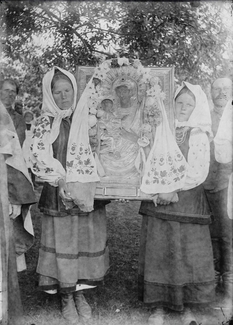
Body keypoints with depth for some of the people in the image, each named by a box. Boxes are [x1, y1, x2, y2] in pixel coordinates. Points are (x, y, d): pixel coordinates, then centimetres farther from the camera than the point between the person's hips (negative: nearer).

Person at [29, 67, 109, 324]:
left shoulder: (87, 117, 6)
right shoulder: (45, 123, 1)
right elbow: (38, 157, -7)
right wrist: (61, 181, -18)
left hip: (87, 193, 2)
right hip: (58, 194, -2)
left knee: (87, 241, 8)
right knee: (62, 242, 4)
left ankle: (79, 292, 28)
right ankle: (65, 298, 23)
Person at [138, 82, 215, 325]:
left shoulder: (198, 136, 1)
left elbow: (198, 173, -6)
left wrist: (174, 190, -13)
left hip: (187, 201, -2)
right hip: (158, 201, 2)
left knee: (189, 255, 3)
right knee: (157, 252, 4)